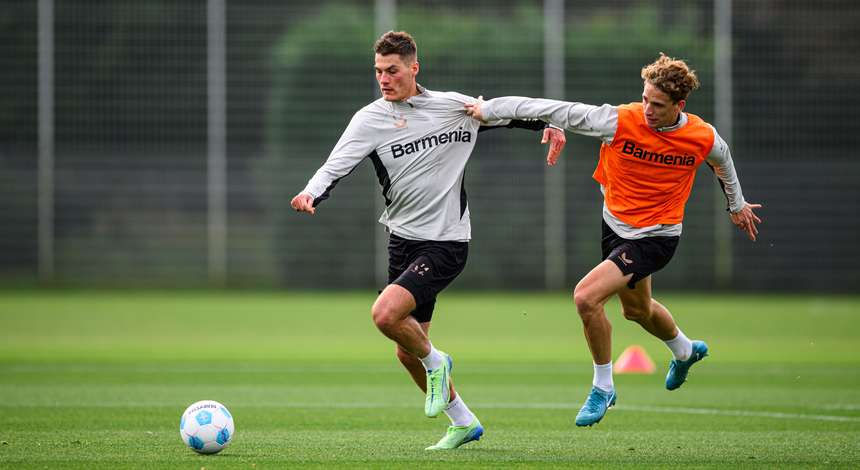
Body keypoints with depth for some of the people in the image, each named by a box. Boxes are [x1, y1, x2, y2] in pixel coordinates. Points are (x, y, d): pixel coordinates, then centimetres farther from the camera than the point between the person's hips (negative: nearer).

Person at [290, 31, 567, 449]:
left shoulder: (454, 107, -2)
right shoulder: (370, 119, -3)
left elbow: (507, 113, 15)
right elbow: (335, 166, -16)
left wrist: (548, 126, 1)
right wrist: (311, 193, -35)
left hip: (445, 244, -4)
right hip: (402, 241, 4)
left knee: (385, 313, -26)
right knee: (408, 353, 10)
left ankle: (435, 362, 3)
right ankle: (463, 422, 30)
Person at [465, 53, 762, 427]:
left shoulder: (704, 137, -17)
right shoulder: (620, 121, -20)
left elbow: (722, 159, 7)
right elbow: (558, 111, -19)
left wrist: (736, 204, 25)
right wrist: (489, 109, -18)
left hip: (655, 237, -4)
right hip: (616, 225, 4)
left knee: (586, 296, -22)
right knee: (637, 309, 27)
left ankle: (602, 388, -1)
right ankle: (685, 351, 60)